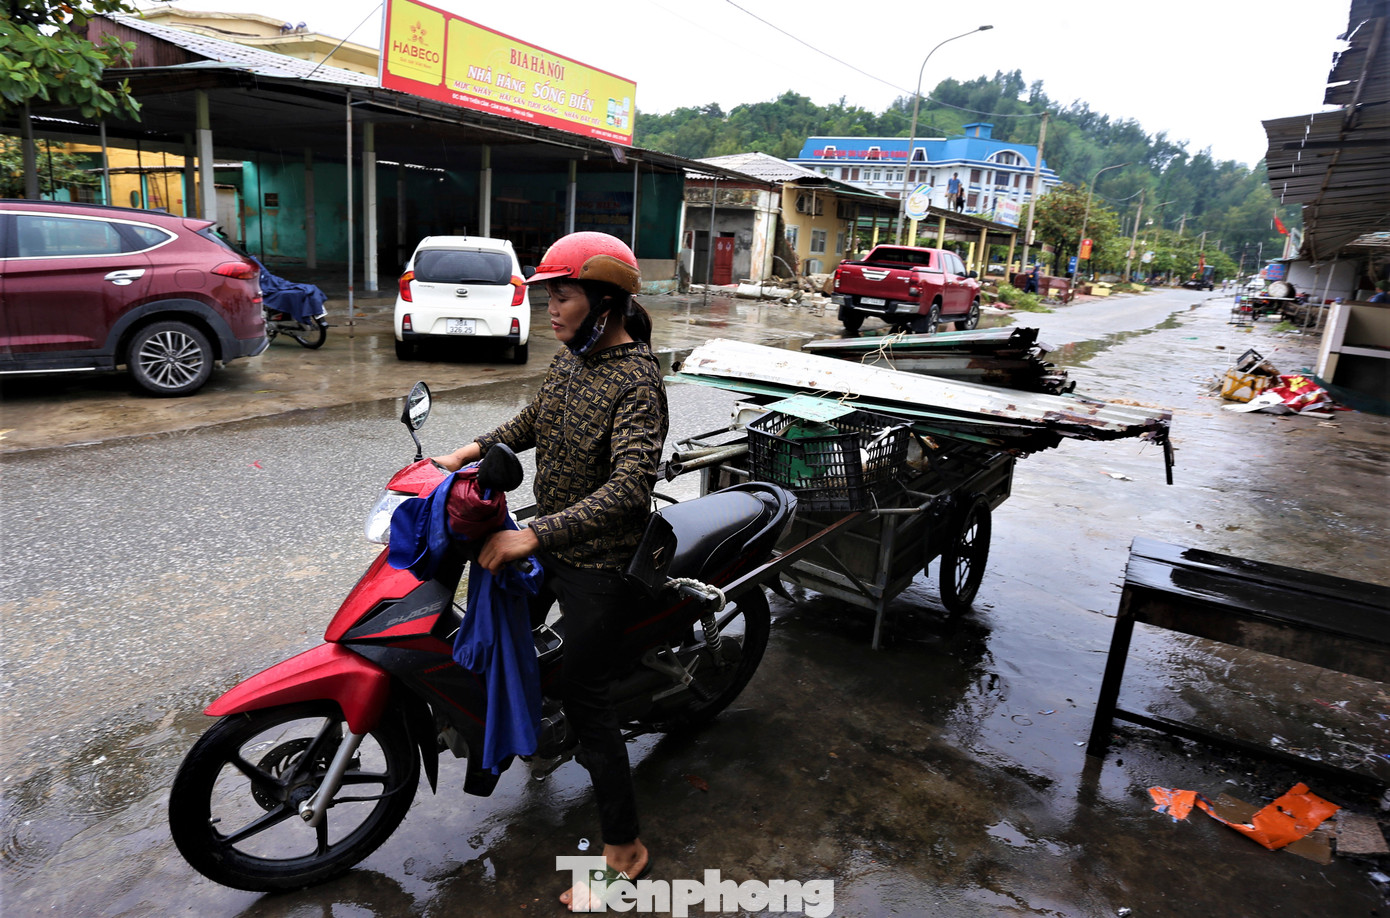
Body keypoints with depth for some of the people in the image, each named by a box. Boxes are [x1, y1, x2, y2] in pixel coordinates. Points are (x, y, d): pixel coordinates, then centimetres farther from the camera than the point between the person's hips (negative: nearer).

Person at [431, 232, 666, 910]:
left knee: (584, 698, -1)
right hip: (547, 540, 9)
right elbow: (533, 421, 19)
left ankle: (624, 849, 16)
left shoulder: (636, 379, -24)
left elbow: (631, 484, -34)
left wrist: (533, 535, -36)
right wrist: (473, 450, 5)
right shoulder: (571, 357, 3)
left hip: (598, 560, -9)